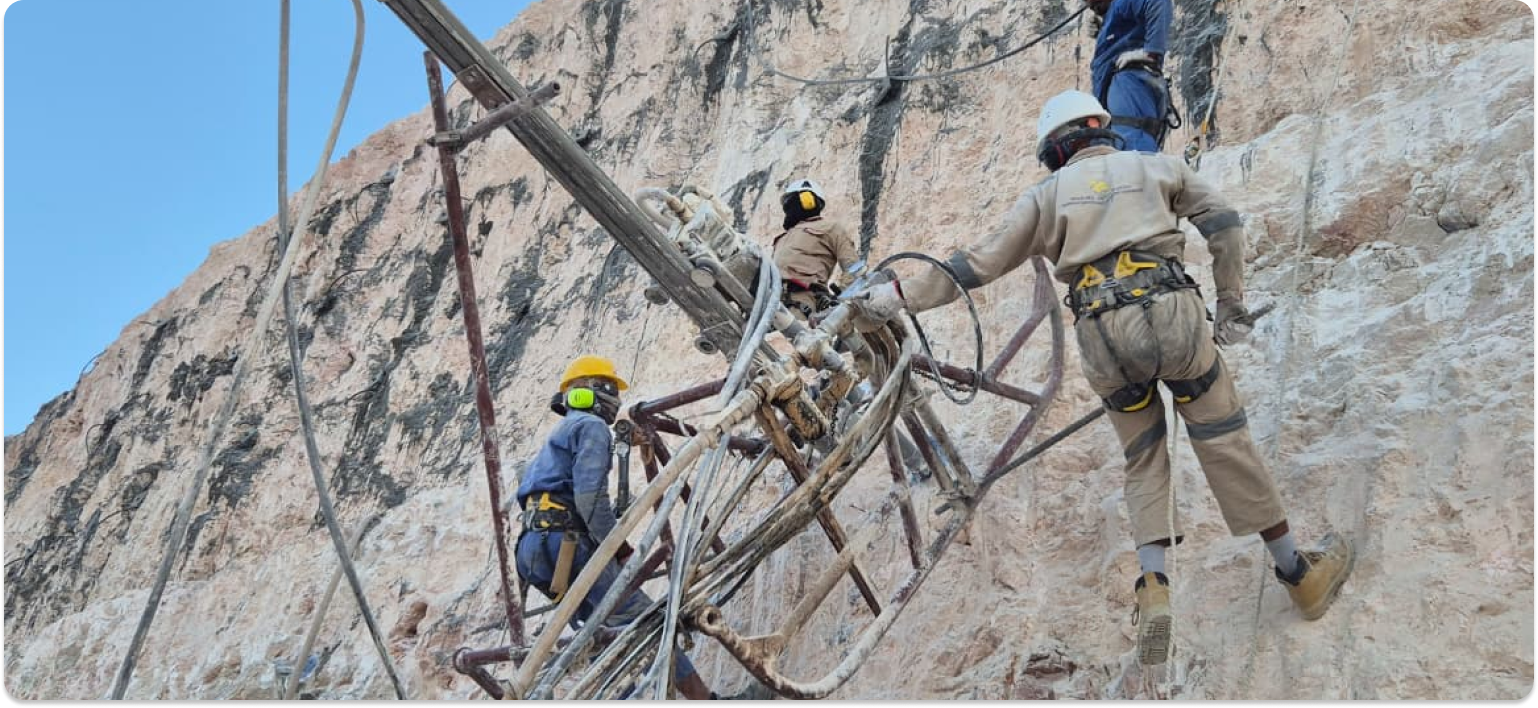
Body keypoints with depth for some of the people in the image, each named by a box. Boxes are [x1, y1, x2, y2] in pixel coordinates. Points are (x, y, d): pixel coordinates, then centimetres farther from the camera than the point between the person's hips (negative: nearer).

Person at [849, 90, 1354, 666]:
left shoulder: (1048, 193, 20)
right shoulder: (1154, 165, 21)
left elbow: (978, 262, 14)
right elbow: (1224, 223, 12)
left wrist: (898, 296, 17)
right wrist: (1232, 306, 18)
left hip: (1101, 336, 1)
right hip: (1171, 313, -1)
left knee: (1143, 462, 17)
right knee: (1226, 445, 10)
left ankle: (1153, 588, 1)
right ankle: (1299, 574, 20)